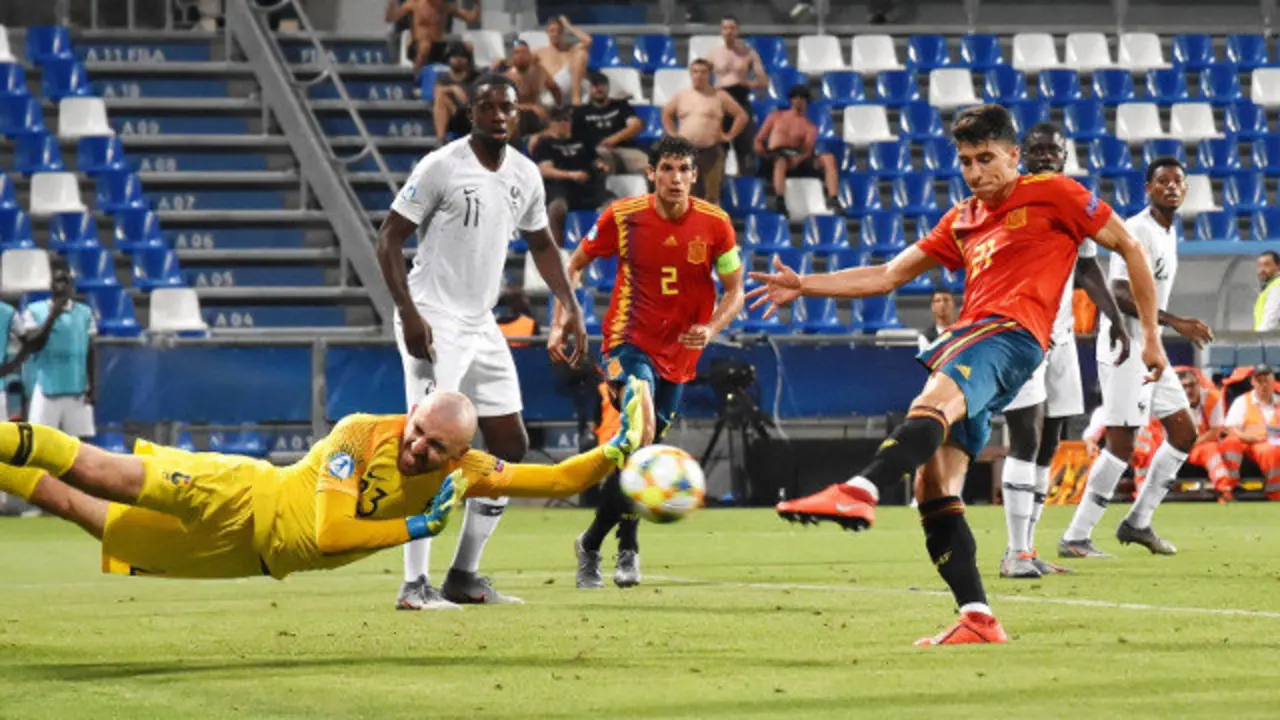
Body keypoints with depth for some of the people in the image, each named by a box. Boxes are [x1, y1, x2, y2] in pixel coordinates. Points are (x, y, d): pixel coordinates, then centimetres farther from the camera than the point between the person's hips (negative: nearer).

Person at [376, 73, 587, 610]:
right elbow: (389, 238, -11)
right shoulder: (441, 167, -12)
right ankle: (414, 584, -11)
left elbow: (541, 243, 22)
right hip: (433, 323, -7)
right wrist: (408, 313, -20)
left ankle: (464, 575, 17)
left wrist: (570, 306, 12)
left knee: (511, 447, 8)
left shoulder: (524, 174, 7)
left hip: (481, 326, 7)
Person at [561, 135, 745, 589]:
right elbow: (576, 264, 7)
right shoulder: (623, 216, -8)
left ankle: (592, 543, 27)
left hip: (680, 352, 3)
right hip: (630, 341, -3)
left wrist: (711, 329, -16)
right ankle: (627, 548, -20)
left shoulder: (715, 224, -6)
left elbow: (734, 291, 2)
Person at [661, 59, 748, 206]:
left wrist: (729, 135, -2)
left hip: (711, 151, -2)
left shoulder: (719, 96, 1)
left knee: (712, 196, 0)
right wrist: (672, 134, 12)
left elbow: (741, 115, 4)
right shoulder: (681, 96, 8)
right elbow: (666, 113, 23)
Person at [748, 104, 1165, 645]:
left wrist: (1151, 335, 9)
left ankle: (859, 492, -62)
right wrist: (804, 286, 19)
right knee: (934, 493, -4)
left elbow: (1128, 248, 12)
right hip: (966, 340, 8)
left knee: (933, 400, -37)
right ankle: (978, 620, -7)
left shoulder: (1052, 194, 9)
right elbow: (886, 276, 28)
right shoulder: (961, 221, 27)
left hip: (1011, 333, -8)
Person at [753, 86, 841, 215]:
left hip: (799, 157, 2)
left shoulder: (809, 126, 18)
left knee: (828, 158, -24)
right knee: (781, 161, -42)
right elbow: (759, 140, 16)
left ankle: (833, 201, -36)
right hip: (776, 155, -2)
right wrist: (761, 152, -9)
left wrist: (798, 159, -25)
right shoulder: (776, 116, 21)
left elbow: (809, 150, -1)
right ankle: (781, 203, -59)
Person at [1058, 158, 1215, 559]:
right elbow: (1121, 294, -24)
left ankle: (1138, 522, 19)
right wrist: (1175, 322, -29)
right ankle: (1075, 538, -9)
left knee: (1184, 433, 11)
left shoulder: (1168, 232, 15)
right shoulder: (1137, 231, -15)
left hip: (1149, 346, 10)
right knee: (1122, 443, -12)